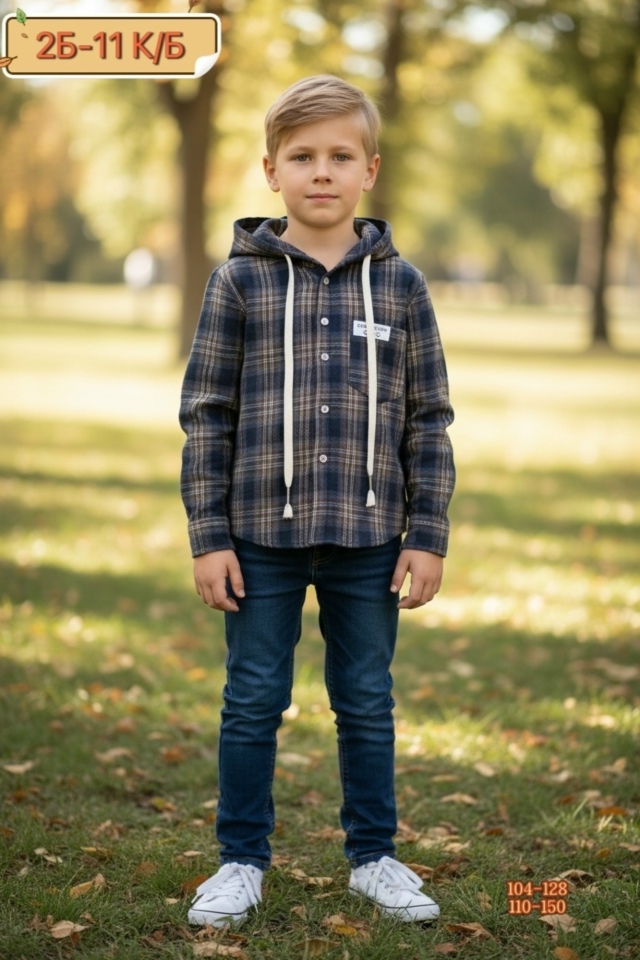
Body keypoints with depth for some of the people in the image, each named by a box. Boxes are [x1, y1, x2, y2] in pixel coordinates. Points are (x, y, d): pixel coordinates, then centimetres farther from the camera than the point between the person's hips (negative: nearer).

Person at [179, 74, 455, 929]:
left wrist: (428, 535, -1)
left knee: (367, 704, 11)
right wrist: (209, 536, -5)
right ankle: (242, 861, 21)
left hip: (369, 539, 1)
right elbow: (207, 414, -1)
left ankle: (374, 857, 25)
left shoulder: (400, 284, 2)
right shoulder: (240, 281, -2)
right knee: (253, 703, 7)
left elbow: (428, 418, 5)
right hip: (263, 536, -1)